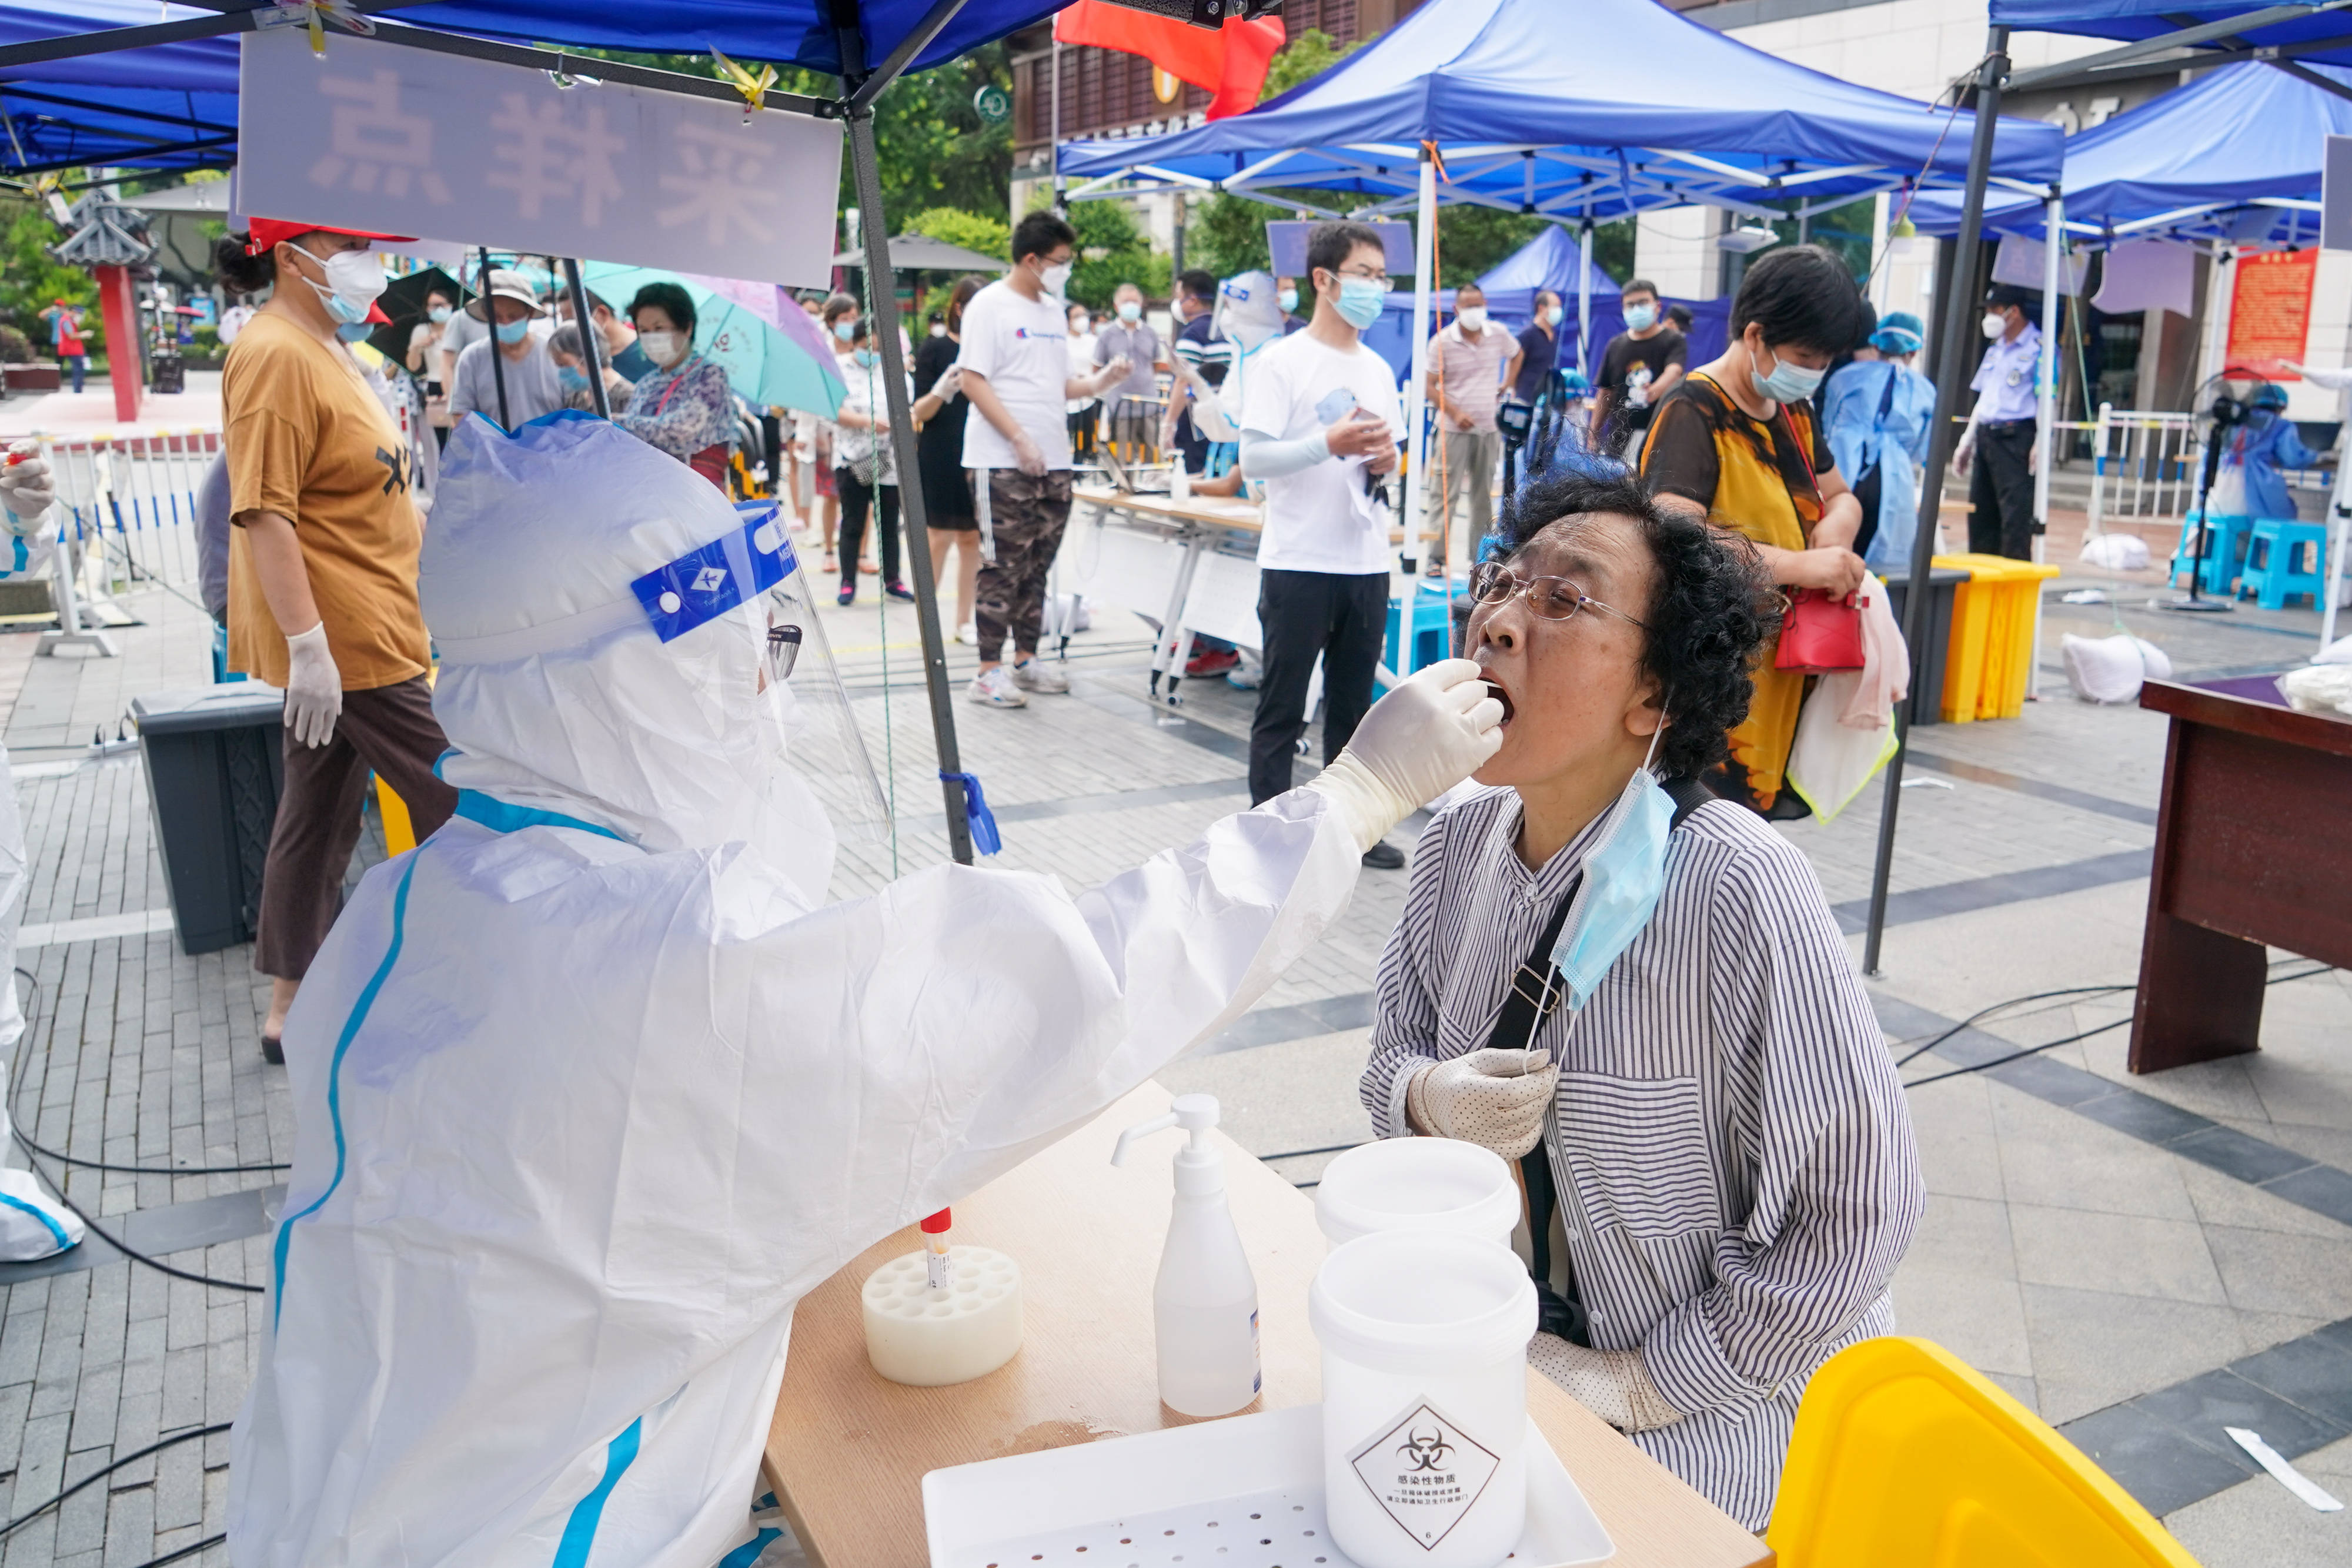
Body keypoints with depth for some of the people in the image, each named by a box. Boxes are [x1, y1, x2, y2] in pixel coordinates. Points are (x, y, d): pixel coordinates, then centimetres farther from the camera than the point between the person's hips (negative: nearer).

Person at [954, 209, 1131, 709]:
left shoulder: (1054, 310, 17)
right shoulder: (990, 305, -6)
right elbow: (972, 381, -12)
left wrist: (1098, 382, 1)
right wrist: (1019, 438, -18)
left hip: (1053, 461, 7)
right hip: (1003, 462, -7)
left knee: (1036, 567, 12)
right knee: (1003, 568, -6)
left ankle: (1025, 660, 22)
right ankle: (989, 672, -1)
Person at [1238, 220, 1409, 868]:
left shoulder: (1378, 369, 14)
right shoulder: (1281, 362, -6)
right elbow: (1253, 458, -12)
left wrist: (1385, 461, -1)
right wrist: (1331, 443, -22)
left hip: (1367, 564, 6)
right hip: (1299, 564, -6)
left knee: (1353, 706, 13)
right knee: (1282, 711, 2)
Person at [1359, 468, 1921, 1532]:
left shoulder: (1739, 892, -27)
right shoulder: (1460, 844, -7)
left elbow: (1855, 1216, -20)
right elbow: (1394, 1056, 6)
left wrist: (1633, 1386, -15)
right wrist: (1429, 1100, -18)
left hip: (1711, 1417, -5)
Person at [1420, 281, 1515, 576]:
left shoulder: (1498, 334, 3)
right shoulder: (1443, 342, -8)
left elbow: (1516, 354, 25)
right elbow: (1430, 386, -8)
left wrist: (1507, 386, 16)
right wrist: (1455, 413, -17)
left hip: (1489, 428, 4)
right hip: (1455, 429, -4)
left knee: (1484, 494, 10)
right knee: (1445, 494, -5)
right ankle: (1437, 558, -1)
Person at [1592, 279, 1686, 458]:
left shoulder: (1674, 341, 1)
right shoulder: (1616, 345, 13)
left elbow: (1674, 371, -19)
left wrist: (1655, 390, -42)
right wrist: (1593, 436, 9)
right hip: (1618, 437, 4)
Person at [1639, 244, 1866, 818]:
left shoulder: (1794, 412, 15)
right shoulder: (1693, 412, -12)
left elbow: (1840, 496, 25)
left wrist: (1836, 528, 0)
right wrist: (1799, 565, -30)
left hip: (1782, 677, 9)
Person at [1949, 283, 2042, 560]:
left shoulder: (2039, 348, -6)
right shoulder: (1995, 348, 19)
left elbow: (2045, 399, -12)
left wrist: (2041, 444, -21)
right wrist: (1967, 442, 22)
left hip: (2015, 436, -8)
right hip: (1986, 434, 8)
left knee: (2015, 510, -10)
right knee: (1979, 510, 10)